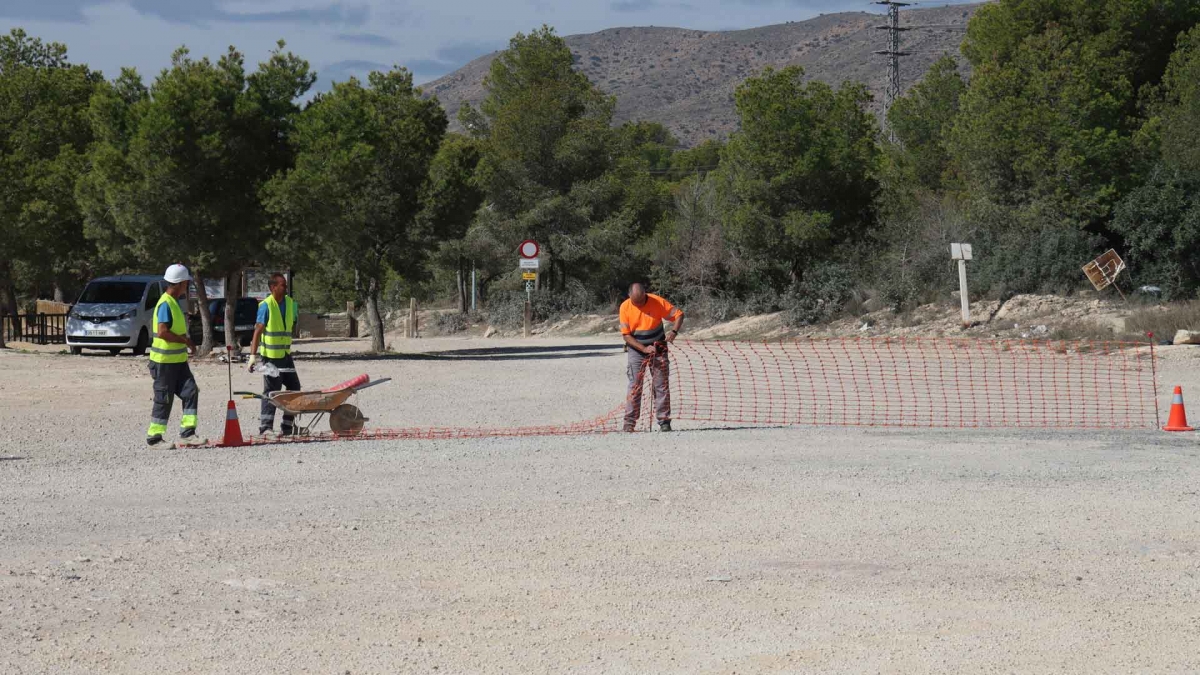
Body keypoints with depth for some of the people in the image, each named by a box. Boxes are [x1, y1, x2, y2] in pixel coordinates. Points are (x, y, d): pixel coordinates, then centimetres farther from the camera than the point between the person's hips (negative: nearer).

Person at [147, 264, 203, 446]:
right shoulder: (166, 304, -18)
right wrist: (186, 341, -19)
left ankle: (187, 433, 2)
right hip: (164, 361, -9)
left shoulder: (173, 302, 14)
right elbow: (162, 332, -26)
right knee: (164, 400, -2)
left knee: (190, 392, 2)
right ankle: (154, 436, 7)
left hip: (178, 360, 9)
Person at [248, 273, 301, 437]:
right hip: (270, 355, -7)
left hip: (285, 354, 7)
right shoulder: (266, 305, -12)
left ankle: (288, 426, 15)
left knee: (294, 387, 7)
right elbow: (258, 330, -15)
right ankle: (265, 427, -2)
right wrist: (253, 355, -21)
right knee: (271, 392, -7)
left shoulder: (290, 303, 8)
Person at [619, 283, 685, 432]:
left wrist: (674, 331, -24)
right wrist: (644, 349, -20)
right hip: (636, 350, 0)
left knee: (661, 386, 0)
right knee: (634, 387, -5)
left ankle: (664, 421, 5)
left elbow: (678, 315, -5)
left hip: (658, 349, 0)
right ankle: (629, 422, -3)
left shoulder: (657, 302, -12)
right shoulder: (625, 307, -10)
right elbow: (626, 335, -10)